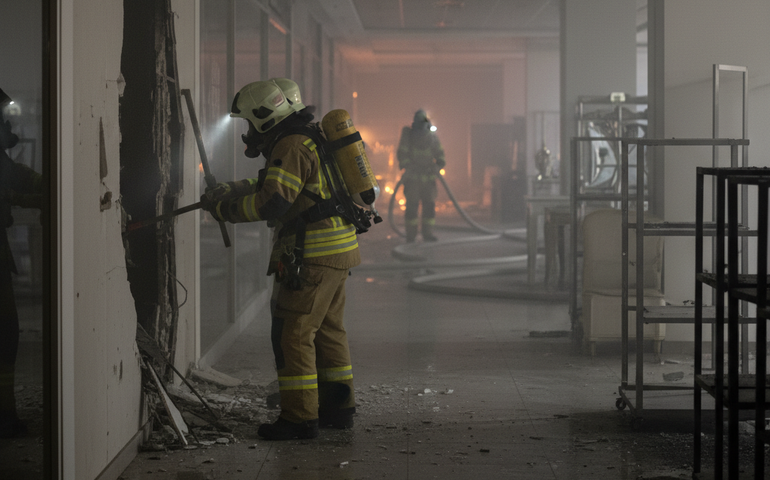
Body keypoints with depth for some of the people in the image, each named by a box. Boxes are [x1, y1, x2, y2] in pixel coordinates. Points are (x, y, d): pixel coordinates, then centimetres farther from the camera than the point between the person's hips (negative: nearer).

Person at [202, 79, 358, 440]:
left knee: (292, 333, -5)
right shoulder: (310, 140, 19)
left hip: (312, 257, -10)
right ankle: (337, 408, 22)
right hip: (337, 249, 10)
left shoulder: (291, 146, -14)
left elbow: (271, 204, -22)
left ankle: (299, 417, -4)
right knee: (326, 329, 16)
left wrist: (223, 208, -12)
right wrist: (228, 190, 15)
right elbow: (270, 184, 27)